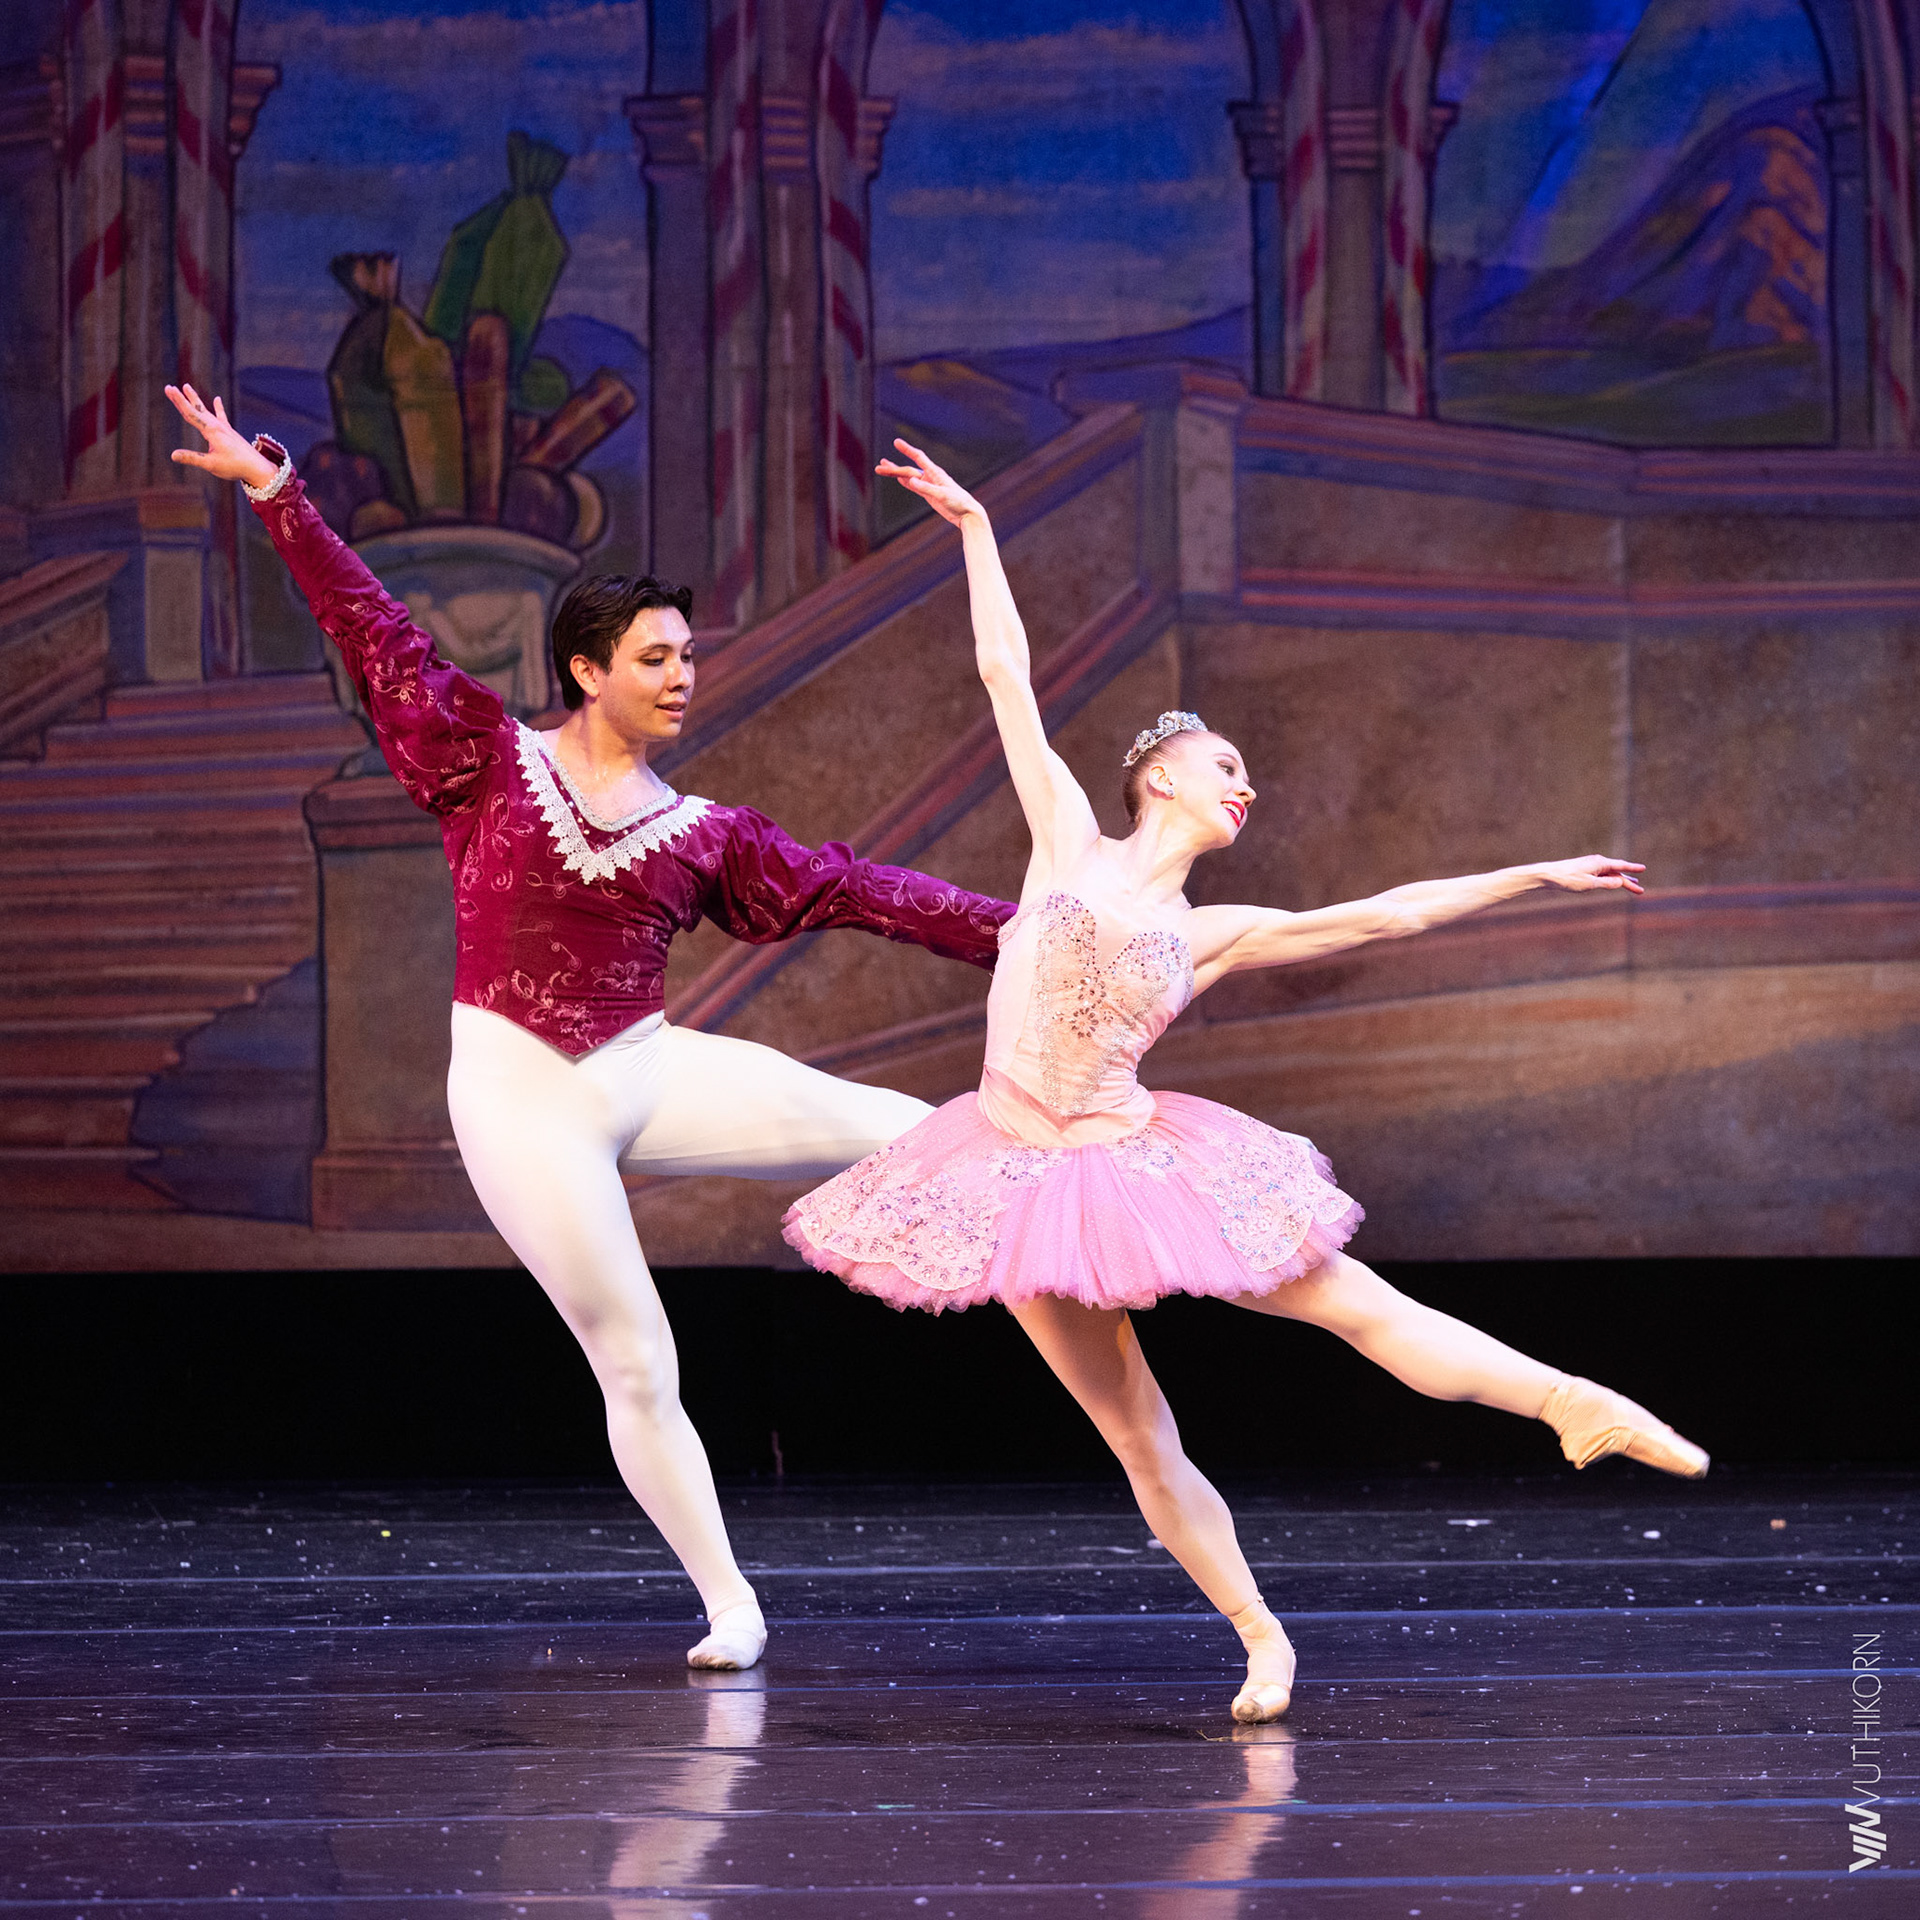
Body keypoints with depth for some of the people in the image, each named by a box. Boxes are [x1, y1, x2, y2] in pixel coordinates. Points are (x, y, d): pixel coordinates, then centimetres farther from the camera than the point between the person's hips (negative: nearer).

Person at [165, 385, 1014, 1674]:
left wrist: (1014, 935, 6)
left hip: (650, 1071, 2)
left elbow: (857, 890, 9)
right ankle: (730, 1608, 10)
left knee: (899, 1132, -18)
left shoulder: (703, 832, 8)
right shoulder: (495, 759, 3)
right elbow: (378, 635, 3)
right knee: (636, 1370, 1)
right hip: (519, 1097, -2)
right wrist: (278, 495, 1)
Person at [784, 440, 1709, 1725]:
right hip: (1028, 1174, -2)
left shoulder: (1214, 935, 10)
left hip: (1137, 1166, 2)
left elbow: (1384, 913, 13)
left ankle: (1579, 1406, 7)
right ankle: (1263, 1641, 10)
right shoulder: (1071, 839, 6)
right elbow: (1008, 674, 9)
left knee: (1364, 1309, -2)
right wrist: (975, 529, 12)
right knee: (1140, 1437, 0)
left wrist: (1531, 876, 14)